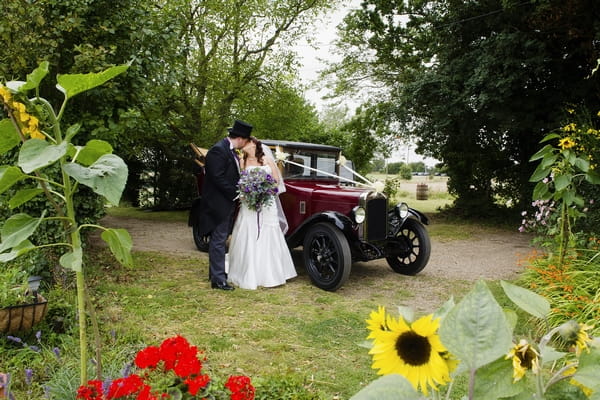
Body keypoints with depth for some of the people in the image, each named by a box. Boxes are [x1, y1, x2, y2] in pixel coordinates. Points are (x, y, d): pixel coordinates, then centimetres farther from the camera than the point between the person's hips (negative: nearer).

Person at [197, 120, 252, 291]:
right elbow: (218, 178, -23)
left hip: (227, 203, 10)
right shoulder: (218, 150, -18)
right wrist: (236, 193, -18)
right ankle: (218, 280, 1)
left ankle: (216, 272, 30)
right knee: (218, 241, -5)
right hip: (218, 203, -10)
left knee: (220, 240, 18)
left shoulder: (231, 150, 12)